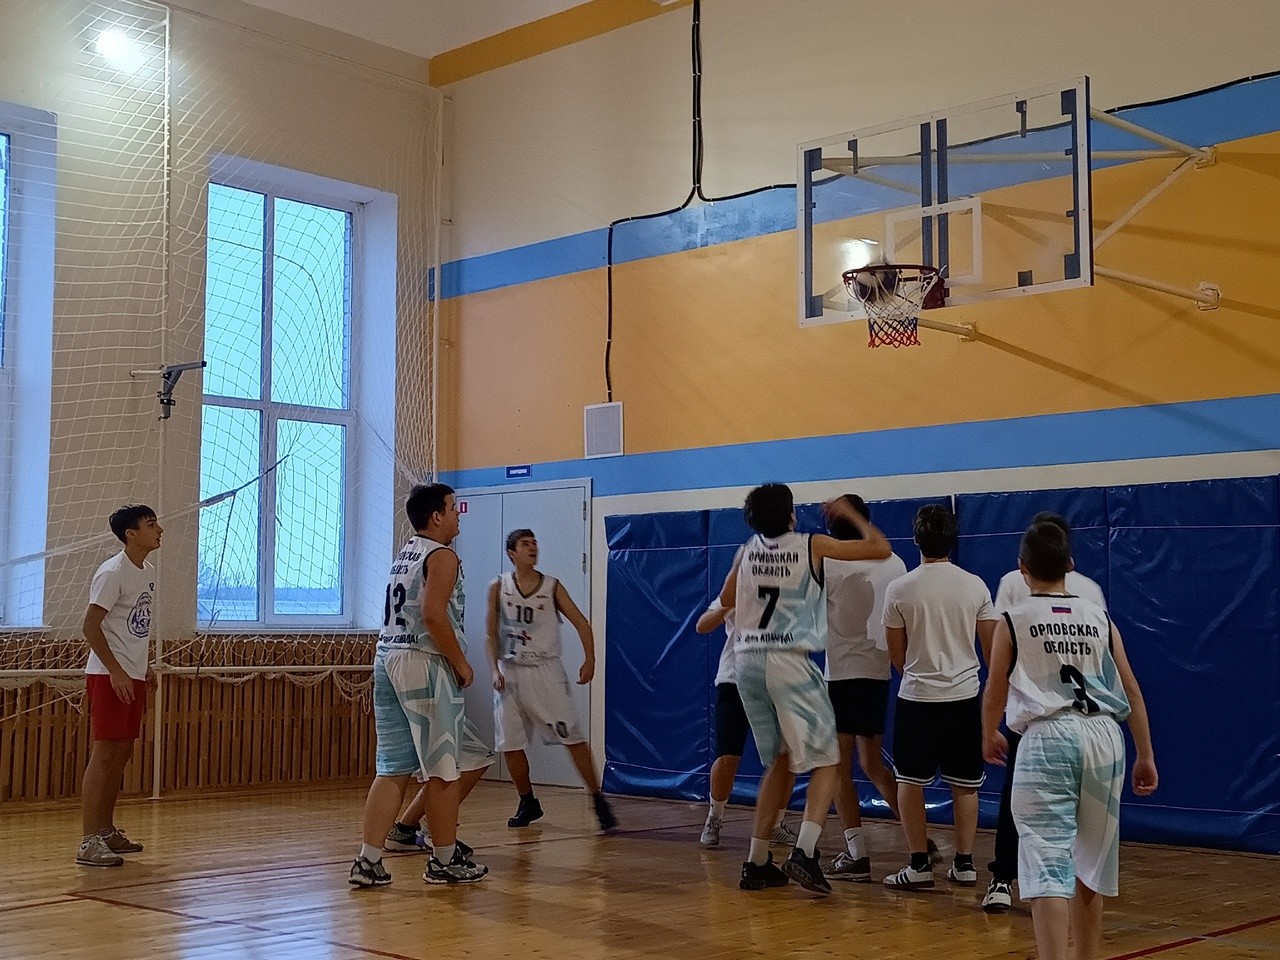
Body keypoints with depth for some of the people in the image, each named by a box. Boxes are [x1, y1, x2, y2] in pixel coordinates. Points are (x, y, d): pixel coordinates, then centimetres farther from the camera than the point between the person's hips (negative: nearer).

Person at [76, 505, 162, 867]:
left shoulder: (148, 572, 12)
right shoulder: (112, 573, -14)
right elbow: (91, 625, -17)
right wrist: (116, 671, -21)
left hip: (132, 676, 9)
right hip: (108, 675, -9)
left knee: (122, 753, 12)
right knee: (104, 753, -9)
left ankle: (106, 831, 21)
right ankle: (89, 842, -7)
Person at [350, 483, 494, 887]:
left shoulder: (404, 555, 19)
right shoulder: (442, 557, -8)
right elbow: (433, 615, -21)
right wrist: (462, 663, -12)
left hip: (387, 657, 9)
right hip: (423, 663, -9)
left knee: (393, 769, 8)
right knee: (444, 769, 2)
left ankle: (368, 861, 3)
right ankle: (444, 861, 9)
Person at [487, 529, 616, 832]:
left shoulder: (552, 587, 0)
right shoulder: (498, 588, 2)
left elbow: (580, 622, -1)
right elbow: (492, 635, 5)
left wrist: (589, 658, -13)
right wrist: (495, 670, -6)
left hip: (546, 671, -2)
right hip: (510, 672, 2)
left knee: (573, 737, -9)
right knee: (509, 744, 3)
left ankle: (598, 800, -2)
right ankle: (528, 804, 21)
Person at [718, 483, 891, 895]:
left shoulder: (747, 551, 10)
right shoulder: (811, 545, -2)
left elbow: (726, 600, 25)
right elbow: (881, 548, 2)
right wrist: (849, 513, 15)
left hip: (748, 661, 6)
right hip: (789, 661, -6)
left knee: (779, 761, 18)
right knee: (825, 762, 1)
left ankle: (757, 862, 16)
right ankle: (804, 852, -18)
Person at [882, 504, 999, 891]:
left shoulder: (899, 589, -7)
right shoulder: (975, 586, -2)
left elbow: (896, 652, 3)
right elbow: (992, 645, 5)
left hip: (916, 697, -2)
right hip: (964, 695, 2)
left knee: (910, 780, 7)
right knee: (964, 784, 12)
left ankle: (919, 864, 5)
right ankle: (964, 863, 16)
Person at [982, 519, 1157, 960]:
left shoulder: (1013, 621, 4)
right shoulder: (1100, 617, 13)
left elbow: (994, 696, 11)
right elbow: (1132, 692, 11)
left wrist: (989, 737, 30)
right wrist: (1146, 756, 17)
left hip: (1047, 737, -4)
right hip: (1104, 736, 4)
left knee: (1048, 864, -8)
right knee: (1090, 863, 18)